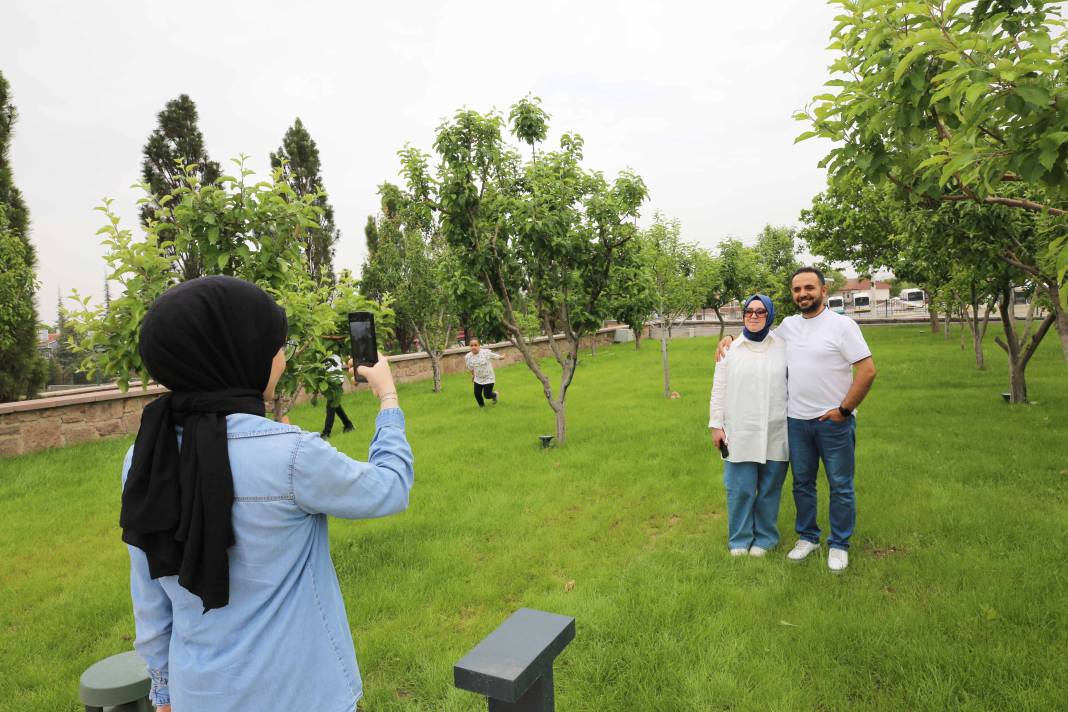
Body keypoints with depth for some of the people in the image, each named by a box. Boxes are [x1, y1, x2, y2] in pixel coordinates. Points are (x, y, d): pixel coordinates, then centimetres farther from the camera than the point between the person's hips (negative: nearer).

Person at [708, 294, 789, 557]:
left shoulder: (783, 347, 3)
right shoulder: (731, 349, 4)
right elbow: (719, 390, 5)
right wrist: (716, 425, 1)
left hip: (775, 433, 0)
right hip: (739, 433, 0)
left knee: (769, 488, 10)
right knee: (740, 489, 3)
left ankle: (764, 538, 26)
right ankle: (739, 539, 19)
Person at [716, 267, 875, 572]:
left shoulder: (842, 325, -10)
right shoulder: (787, 326, 6)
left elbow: (867, 370, -13)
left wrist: (844, 409, -13)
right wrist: (730, 337, 7)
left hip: (834, 421, -5)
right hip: (797, 420, 5)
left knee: (841, 487, 8)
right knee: (802, 483, 16)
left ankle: (839, 545, 23)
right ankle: (807, 537, 32)